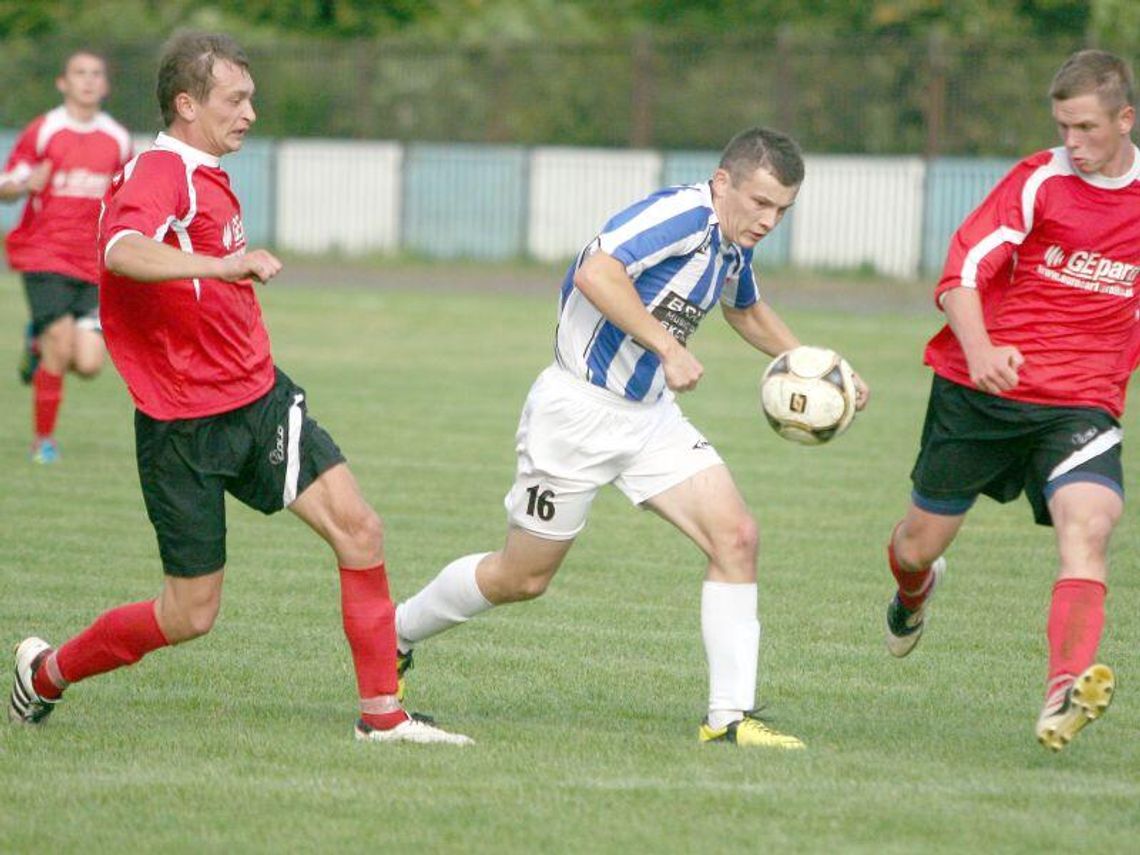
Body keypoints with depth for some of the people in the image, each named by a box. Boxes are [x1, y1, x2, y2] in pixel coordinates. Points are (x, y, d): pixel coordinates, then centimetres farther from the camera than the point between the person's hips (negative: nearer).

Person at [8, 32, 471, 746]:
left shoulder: (208, 176, 14)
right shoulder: (158, 173, -17)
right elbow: (121, 252, -40)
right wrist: (225, 265, -50)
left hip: (260, 399, 8)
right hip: (183, 429, -8)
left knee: (359, 529, -8)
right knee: (191, 615, -1)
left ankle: (382, 714, -2)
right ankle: (47, 671, 23)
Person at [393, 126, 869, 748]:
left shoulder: (733, 243, 6)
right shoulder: (685, 214, -23)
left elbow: (746, 311, 30)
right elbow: (595, 273, -38)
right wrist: (670, 348, -36)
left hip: (651, 414, 8)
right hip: (578, 410, -8)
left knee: (736, 538, -9)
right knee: (522, 577, 6)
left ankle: (730, 717, -6)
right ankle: (394, 636, 30)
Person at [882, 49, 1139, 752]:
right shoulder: (1039, 181, -6)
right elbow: (963, 271, -13)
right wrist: (980, 348, -31)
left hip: (1081, 403, 0)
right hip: (979, 389, 0)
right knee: (920, 543, 9)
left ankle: (1065, 695, -41)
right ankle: (914, 592, 49)